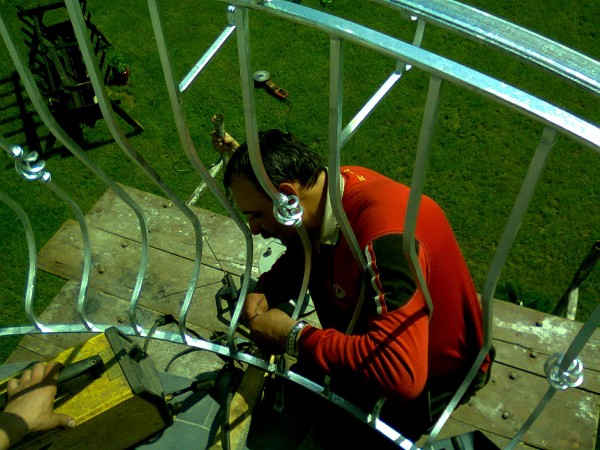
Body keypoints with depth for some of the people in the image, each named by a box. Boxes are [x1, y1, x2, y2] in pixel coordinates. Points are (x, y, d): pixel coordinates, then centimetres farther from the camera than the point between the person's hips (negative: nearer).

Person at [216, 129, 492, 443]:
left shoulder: (383, 239, -40)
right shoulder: (332, 185, -14)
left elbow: (401, 373, -45)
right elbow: (300, 256, 7)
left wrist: (294, 337, -34)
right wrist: (263, 293, -14)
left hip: (433, 372, -7)